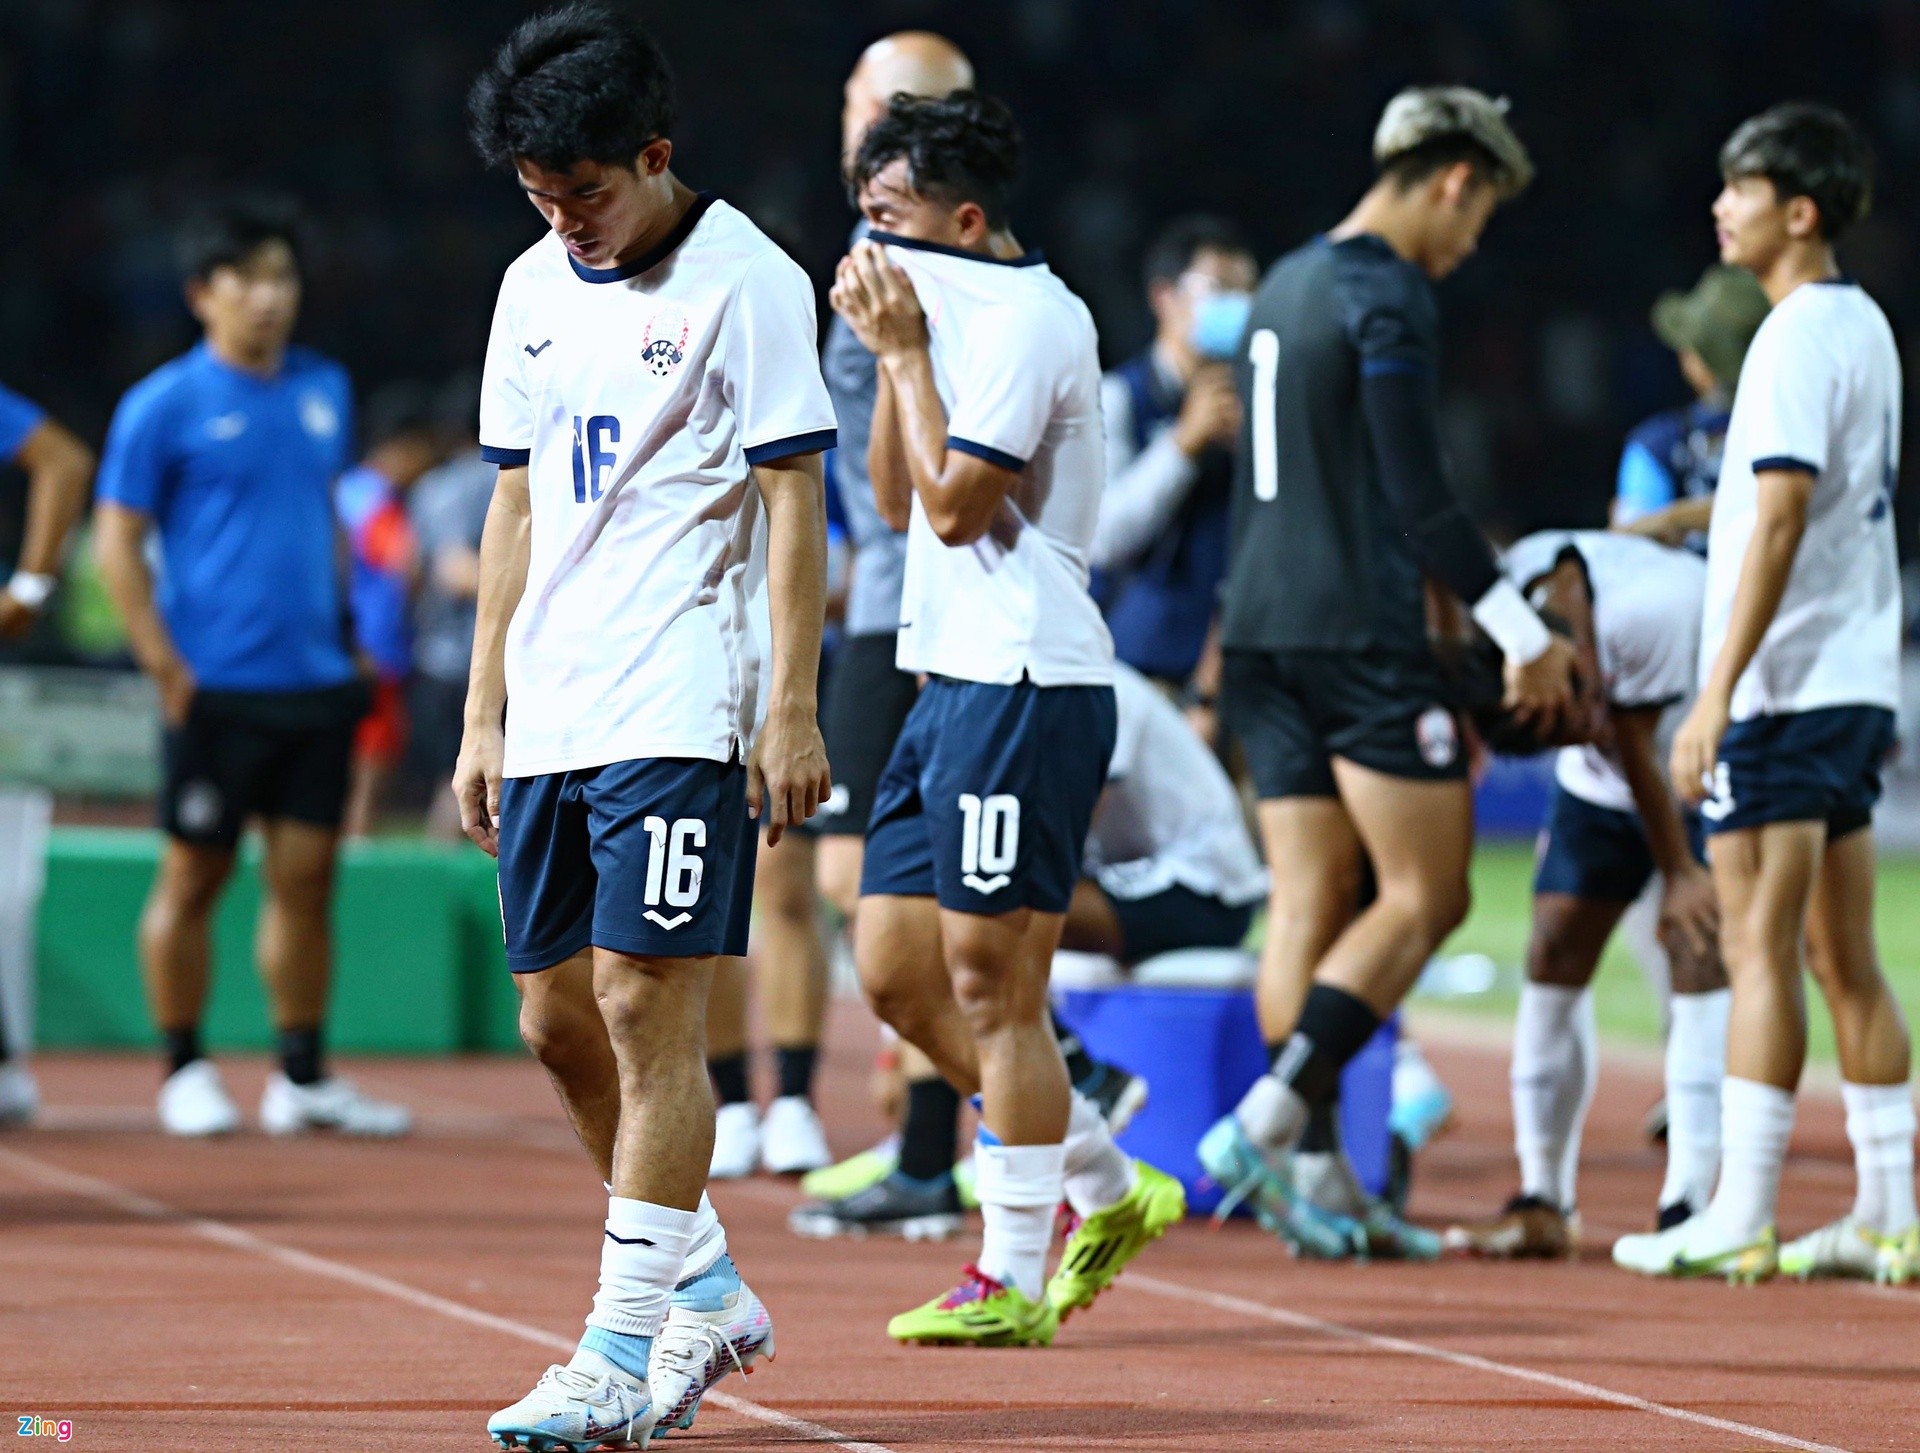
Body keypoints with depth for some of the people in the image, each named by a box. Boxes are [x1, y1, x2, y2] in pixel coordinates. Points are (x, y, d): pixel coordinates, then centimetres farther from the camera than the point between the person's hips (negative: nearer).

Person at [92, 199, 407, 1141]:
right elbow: (116, 541, -5)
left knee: (306, 878, 5)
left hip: (316, 682, 5)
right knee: (194, 877, 3)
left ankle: (302, 1078, 11)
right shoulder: (165, 406, -5)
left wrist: (347, 631, 15)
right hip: (218, 689, -5)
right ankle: (184, 1072, 13)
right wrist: (165, 665, -11)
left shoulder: (325, 390, 11)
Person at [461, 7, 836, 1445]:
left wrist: (793, 711, -12)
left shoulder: (746, 283, -6)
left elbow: (794, 504, -7)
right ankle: (707, 1289, 24)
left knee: (645, 1004, -11)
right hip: (548, 718, 7)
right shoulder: (535, 289, 14)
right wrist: (483, 715, 15)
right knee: (560, 1020, 8)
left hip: (681, 714, -7)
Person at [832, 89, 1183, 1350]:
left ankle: (1012, 1282, -1)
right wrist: (892, 349, 11)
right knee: (898, 971, 10)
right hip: (956, 681, 10)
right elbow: (896, 497, 21)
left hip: (1025, 687, -10)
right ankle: (1105, 1188, 20)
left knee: (990, 984, -7)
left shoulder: (1028, 320, -12)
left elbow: (954, 503, -17)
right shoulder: (964, 317, 18)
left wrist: (907, 352, -10)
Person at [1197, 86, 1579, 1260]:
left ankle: (1313, 1169, 2)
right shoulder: (1391, 299, -11)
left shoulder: (1286, 286, 17)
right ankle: (1272, 1116, -15)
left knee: (1308, 901, 6)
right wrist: (1528, 636, -9)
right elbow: (1418, 495, -15)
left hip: (1265, 633, 9)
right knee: (1425, 896, -4)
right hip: (1362, 636, -9)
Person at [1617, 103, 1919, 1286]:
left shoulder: (1799, 336, -14)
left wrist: (1717, 695, -21)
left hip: (1785, 688, -9)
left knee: (1761, 949, -7)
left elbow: (1780, 522, -19)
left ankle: (1740, 1221, -8)